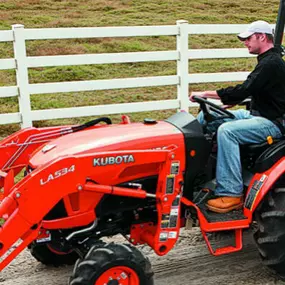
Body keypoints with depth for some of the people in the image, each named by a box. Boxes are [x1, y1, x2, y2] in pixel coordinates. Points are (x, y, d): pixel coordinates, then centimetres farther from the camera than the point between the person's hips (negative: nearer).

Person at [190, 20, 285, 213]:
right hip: (257, 115, 11)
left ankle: (231, 194, -30)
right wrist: (228, 103, 7)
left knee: (227, 131, -34)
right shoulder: (267, 60, 15)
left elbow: (243, 91, -25)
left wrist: (206, 94, -21)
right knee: (205, 117, 6)